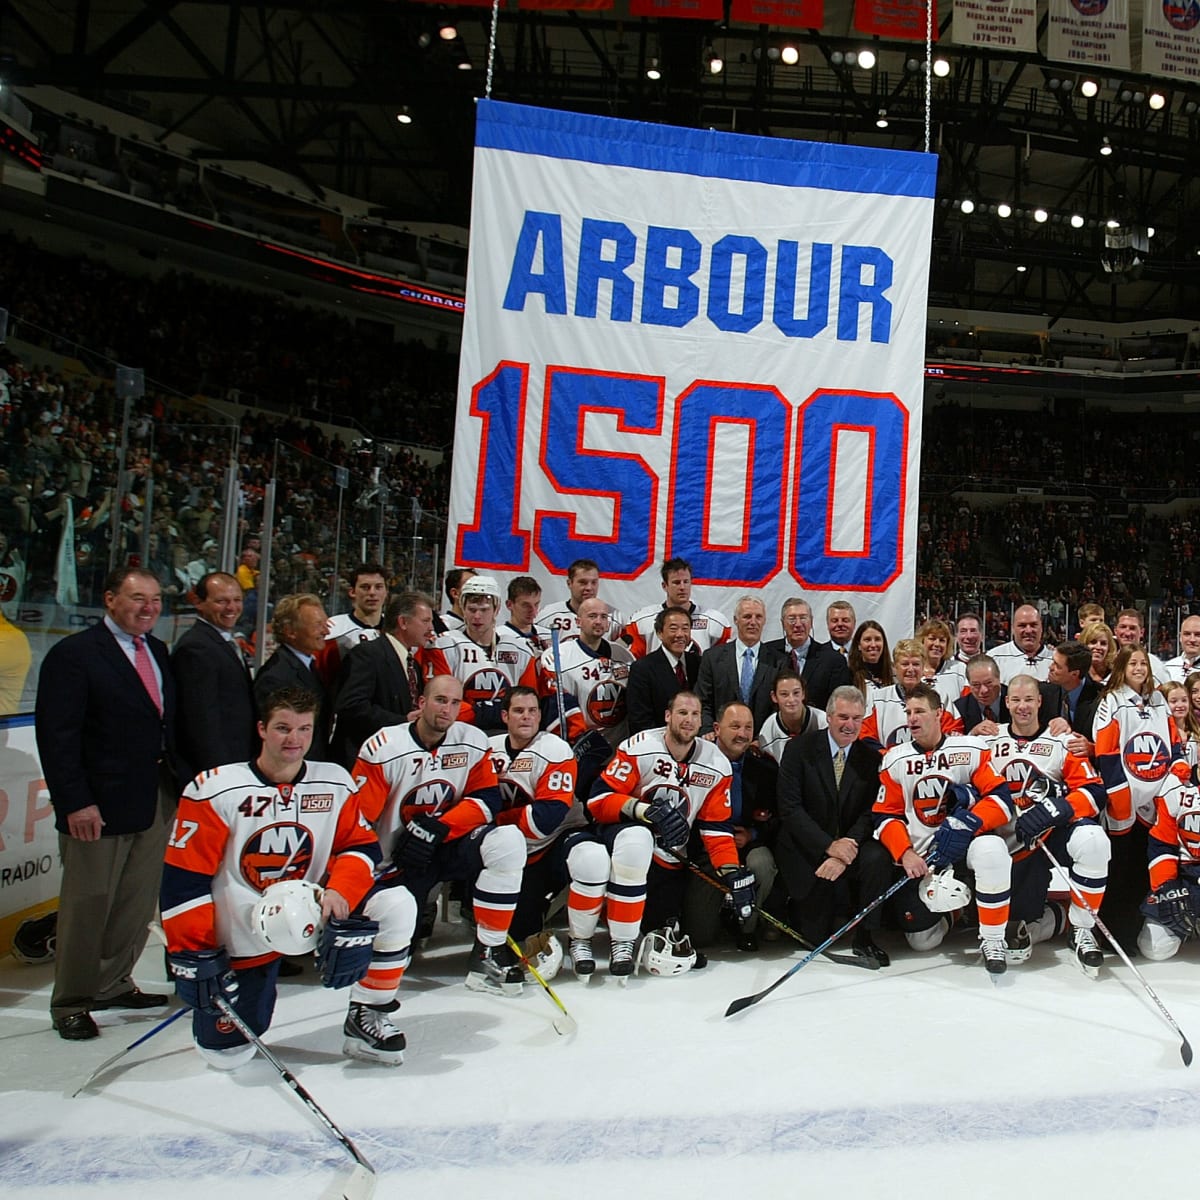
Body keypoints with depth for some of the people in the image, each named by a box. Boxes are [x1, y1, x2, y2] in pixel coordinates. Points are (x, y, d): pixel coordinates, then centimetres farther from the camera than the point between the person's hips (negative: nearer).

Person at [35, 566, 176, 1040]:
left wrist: (179, 784, 8)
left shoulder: (159, 653, 11)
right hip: (99, 805, -7)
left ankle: (112, 983, 30)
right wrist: (75, 801, -18)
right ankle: (71, 1003, 19)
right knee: (88, 904, 4)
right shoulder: (73, 654, -9)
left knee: (139, 900, 14)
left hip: (157, 800, 7)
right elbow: (56, 734, -13)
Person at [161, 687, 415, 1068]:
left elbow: (361, 845, -3)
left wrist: (339, 892, -23)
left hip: (310, 914, 3)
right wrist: (193, 953, -16)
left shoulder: (335, 783, -4)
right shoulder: (216, 789, -15)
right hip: (241, 937, -3)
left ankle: (366, 1019, 0)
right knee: (225, 1052, -5)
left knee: (396, 906, -18)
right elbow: (183, 879, -14)